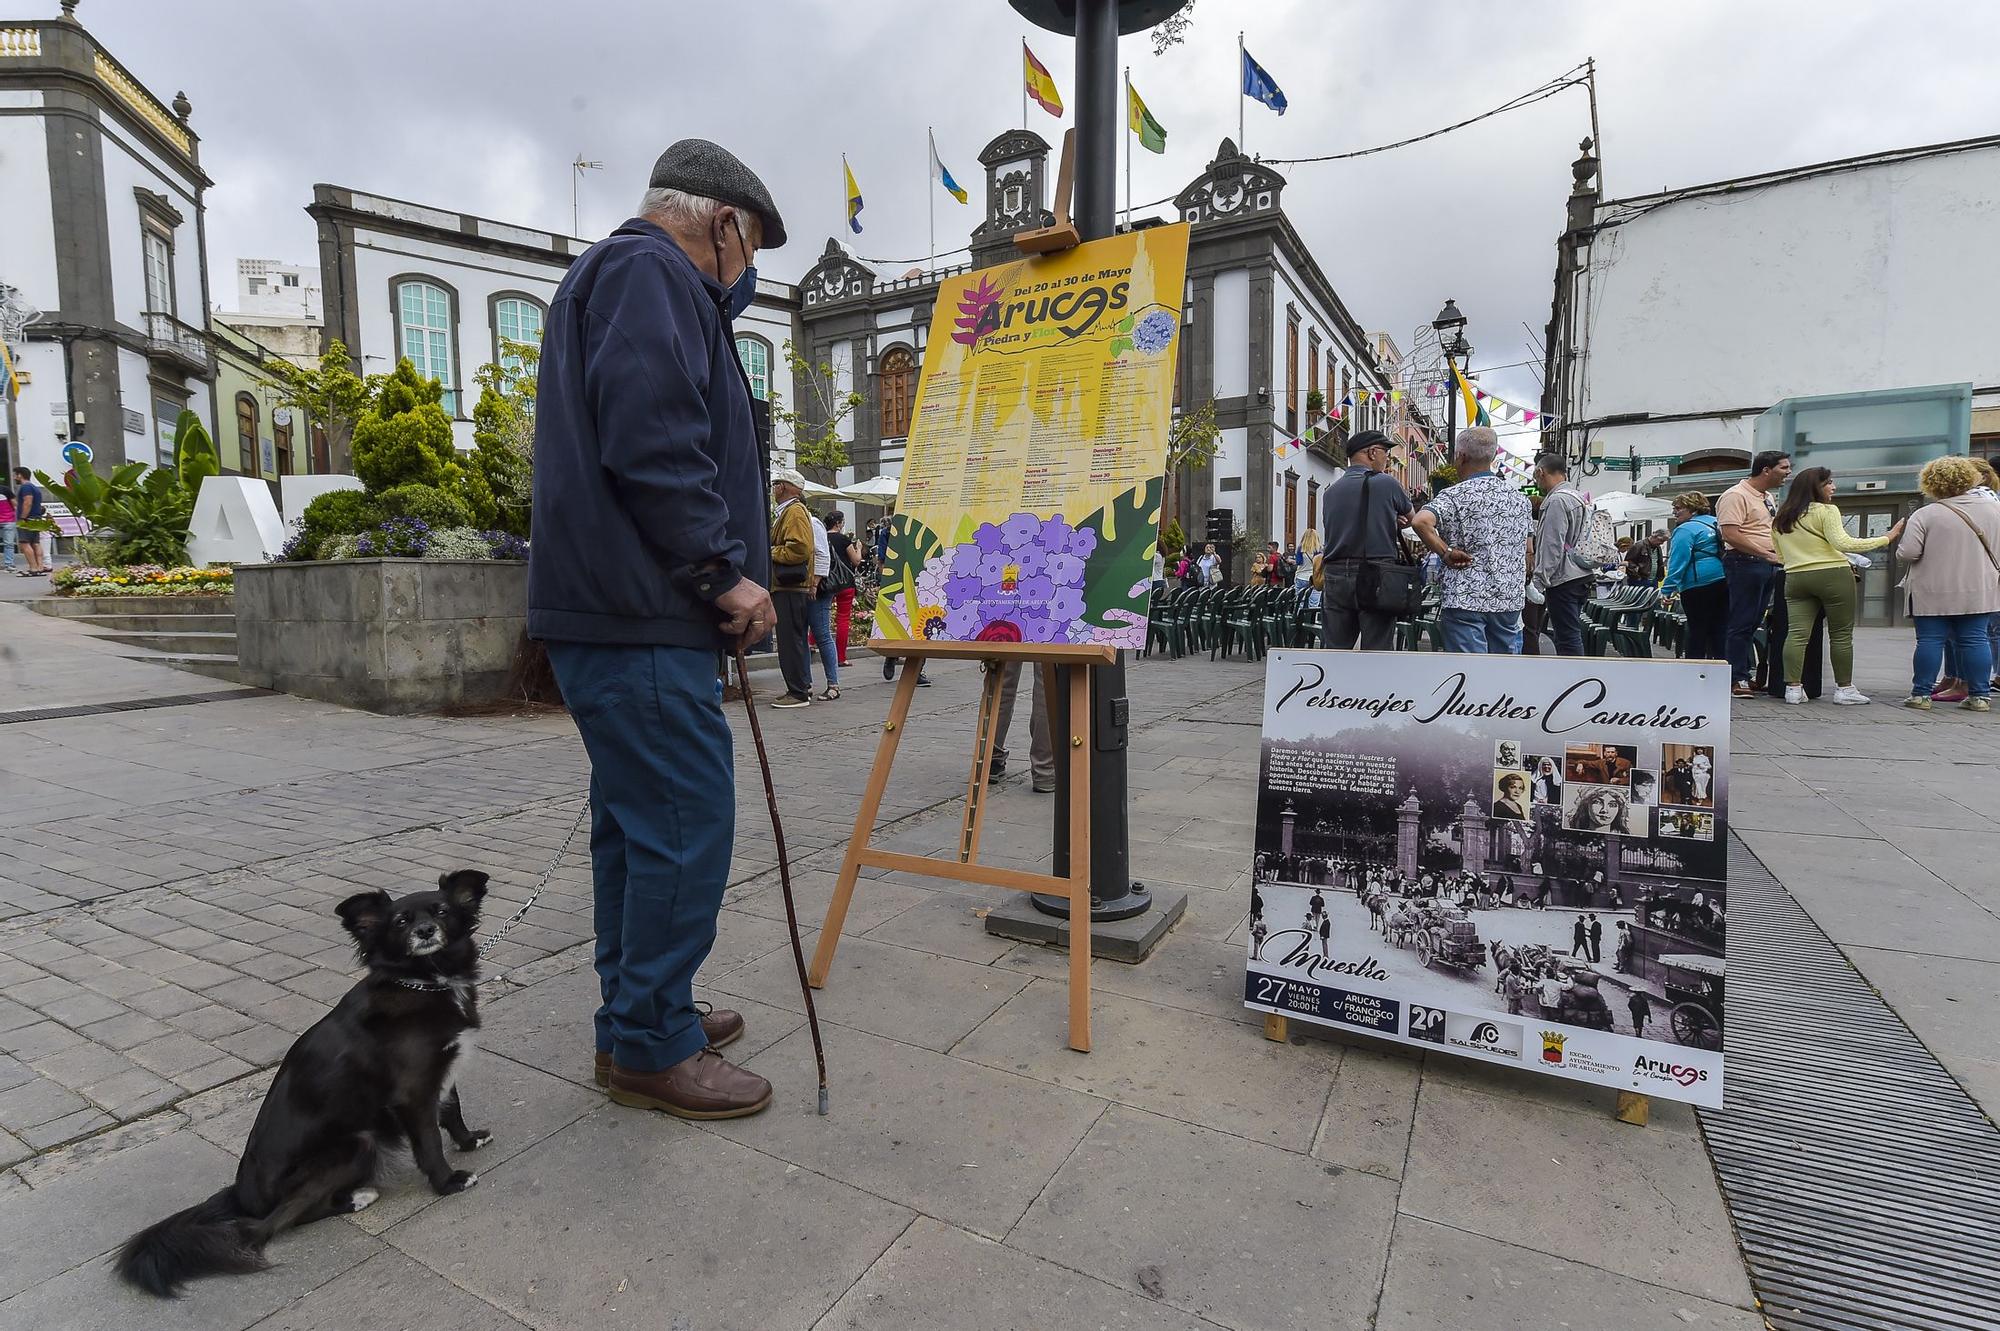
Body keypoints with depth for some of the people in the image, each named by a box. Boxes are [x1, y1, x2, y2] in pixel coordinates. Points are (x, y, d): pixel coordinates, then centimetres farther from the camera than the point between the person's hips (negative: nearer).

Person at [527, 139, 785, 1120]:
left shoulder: (611, 276, 28)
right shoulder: (650, 271, -7)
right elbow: (653, 442, -21)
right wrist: (727, 572, -16)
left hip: (614, 612, 11)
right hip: (642, 617, -11)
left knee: (636, 819, 15)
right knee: (687, 822, -6)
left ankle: (636, 1018, 28)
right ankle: (651, 1047, 7)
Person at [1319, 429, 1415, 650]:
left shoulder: (1331, 491, 11)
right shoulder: (1386, 483, -1)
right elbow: (1411, 518, 13)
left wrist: (1388, 523, 11)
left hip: (1335, 576, 4)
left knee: (1335, 651, 8)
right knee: (1377, 652, 0)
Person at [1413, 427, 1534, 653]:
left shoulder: (1454, 496, -7)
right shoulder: (1519, 498, 12)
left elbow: (1421, 522, -27)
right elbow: (1527, 553, 17)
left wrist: (1446, 553, -15)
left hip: (1466, 600, -5)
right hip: (1510, 601, 6)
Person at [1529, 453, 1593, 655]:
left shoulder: (1557, 500, -13)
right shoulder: (1580, 498, 17)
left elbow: (1552, 546, -19)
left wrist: (1538, 582, -17)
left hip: (1563, 580, -10)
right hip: (1581, 577, 10)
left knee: (1568, 639, -8)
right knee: (1572, 636, 15)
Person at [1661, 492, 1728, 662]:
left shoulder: (1685, 530, -9)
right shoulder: (1715, 523, 15)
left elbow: (1677, 563, -16)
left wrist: (1667, 590, -16)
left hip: (1699, 586, -7)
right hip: (1724, 581, 7)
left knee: (1697, 632, -1)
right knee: (1720, 630, 10)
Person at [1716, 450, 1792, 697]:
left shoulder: (1768, 498, 20)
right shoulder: (1736, 495, -10)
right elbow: (1731, 535, -20)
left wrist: (1779, 557, 14)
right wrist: (1766, 554, -20)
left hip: (1769, 566, 9)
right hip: (1746, 564, -9)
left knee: (1753, 623, 12)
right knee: (1742, 624, -6)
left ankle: (1748, 674, 17)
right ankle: (1736, 679, -2)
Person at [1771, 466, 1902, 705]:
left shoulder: (1780, 518, 14)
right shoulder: (1826, 511, -4)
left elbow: (1779, 555, 16)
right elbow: (1843, 543, -14)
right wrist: (1886, 539, -10)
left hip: (1795, 578, 5)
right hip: (1832, 577, -5)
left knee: (1797, 633, -2)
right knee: (1841, 634, 4)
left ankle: (1793, 687, -10)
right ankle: (1844, 688, 8)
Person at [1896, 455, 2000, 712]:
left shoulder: (1924, 515, -11)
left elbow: (1907, 553, -15)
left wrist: (1900, 546, 6)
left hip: (1932, 593, -3)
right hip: (1979, 592, 4)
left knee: (1930, 640, 1)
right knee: (1975, 640, 8)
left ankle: (1921, 694, 3)